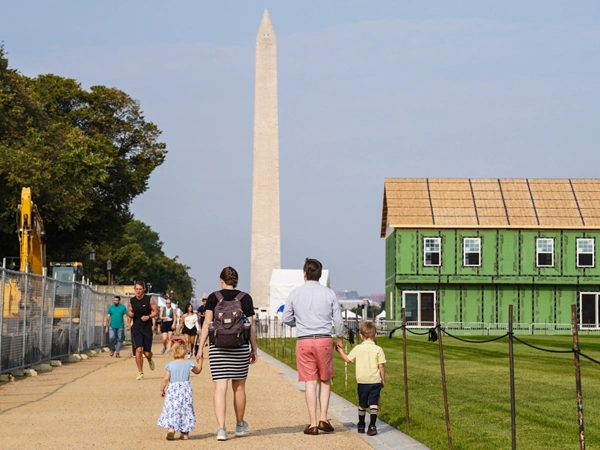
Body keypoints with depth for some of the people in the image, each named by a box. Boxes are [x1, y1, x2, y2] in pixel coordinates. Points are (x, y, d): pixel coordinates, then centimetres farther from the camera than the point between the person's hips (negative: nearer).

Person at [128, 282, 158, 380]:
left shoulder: (149, 299, -5)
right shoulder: (131, 301, 3)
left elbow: (156, 311, 0)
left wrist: (148, 317, -16)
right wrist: (130, 315, -8)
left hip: (147, 328, -1)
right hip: (136, 328, 1)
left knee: (147, 353, 2)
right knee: (139, 349, -15)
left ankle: (150, 360, 41)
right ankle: (141, 373, -5)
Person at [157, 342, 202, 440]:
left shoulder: (170, 365, -3)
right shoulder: (189, 364, 1)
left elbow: (166, 378, -6)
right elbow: (198, 370, 19)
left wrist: (161, 389, 6)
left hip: (173, 390, -2)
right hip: (185, 389, 2)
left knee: (171, 410, -2)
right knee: (186, 410, 11)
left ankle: (171, 427, -25)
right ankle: (185, 433, 13)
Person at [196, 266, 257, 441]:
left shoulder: (213, 298, 2)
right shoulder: (245, 298, 3)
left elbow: (207, 324, -2)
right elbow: (250, 326, 3)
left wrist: (201, 348, 2)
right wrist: (253, 349, 11)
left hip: (217, 347, -1)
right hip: (240, 347, 1)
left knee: (220, 388, -3)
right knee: (239, 387, 15)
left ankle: (221, 428, -13)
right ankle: (240, 425, 30)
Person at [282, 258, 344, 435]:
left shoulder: (295, 293, -1)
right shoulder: (329, 293, 0)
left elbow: (286, 319, 5)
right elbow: (338, 319, 2)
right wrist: (339, 338, 17)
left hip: (304, 341, 0)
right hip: (324, 340, 0)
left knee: (310, 382, 2)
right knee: (325, 380, 13)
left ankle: (313, 424, 1)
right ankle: (323, 419, 4)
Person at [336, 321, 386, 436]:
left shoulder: (358, 348, 1)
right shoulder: (378, 349, -5)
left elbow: (348, 359, 12)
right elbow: (381, 366, -4)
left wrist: (341, 351, 28)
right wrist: (383, 380, 6)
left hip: (362, 381, 2)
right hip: (375, 381, -2)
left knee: (362, 404, 15)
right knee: (374, 403, -5)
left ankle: (361, 425, 29)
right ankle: (372, 426, -15)